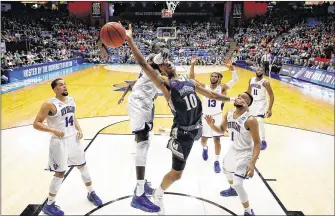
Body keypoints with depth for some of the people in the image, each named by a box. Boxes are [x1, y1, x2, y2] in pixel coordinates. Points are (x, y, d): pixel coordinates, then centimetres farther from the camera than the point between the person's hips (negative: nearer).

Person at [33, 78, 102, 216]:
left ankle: (91, 193, 38)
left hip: (73, 139, 7)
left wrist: (79, 129, 3)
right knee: (60, 173, 1)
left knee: (83, 166, 18)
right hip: (60, 142, -7)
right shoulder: (50, 104, -17)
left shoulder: (71, 100, 4)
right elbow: (36, 124, -16)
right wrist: (54, 130, -26)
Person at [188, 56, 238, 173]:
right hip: (205, 116, 1)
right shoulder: (204, 87, 2)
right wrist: (192, 65, -16)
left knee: (217, 139, -2)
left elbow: (235, 79, -11)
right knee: (203, 139, 8)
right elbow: (192, 78, -5)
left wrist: (231, 67, -25)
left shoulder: (222, 88, 0)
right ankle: (205, 148, 45)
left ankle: (217, 162, 13)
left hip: (217, 116, -1)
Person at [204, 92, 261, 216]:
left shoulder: (250, 120, -28)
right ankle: (233, 189, 64)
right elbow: (221, 130, 10)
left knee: (238, 184, -12)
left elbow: (257, 143, -25)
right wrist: (212, 125, -13)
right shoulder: (228, 114, -7)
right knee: (226, 170, 31)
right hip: (233, 150, 8)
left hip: (245, 154, -8)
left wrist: (252, 163, -32)